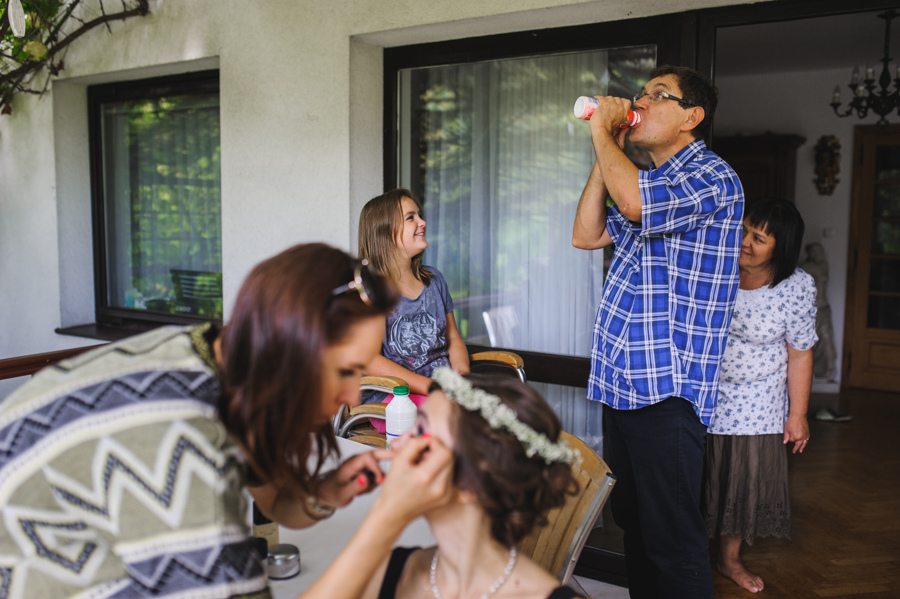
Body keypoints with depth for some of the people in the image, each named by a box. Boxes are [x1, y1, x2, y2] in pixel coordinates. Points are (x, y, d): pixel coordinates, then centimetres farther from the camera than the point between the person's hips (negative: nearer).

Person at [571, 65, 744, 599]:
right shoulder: (651, 181, 20)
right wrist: (609, 149, 10)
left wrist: (602, 132, -12)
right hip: (621, 385, 9)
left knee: (672, 540, 0)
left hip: (667, 393, -9)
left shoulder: (713, 177, -10)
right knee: (634, 524, 19)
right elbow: (587, 235, 14)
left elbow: (635, 201, -29)